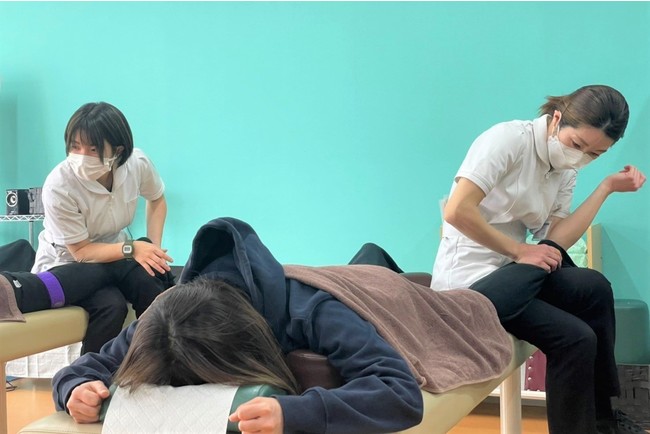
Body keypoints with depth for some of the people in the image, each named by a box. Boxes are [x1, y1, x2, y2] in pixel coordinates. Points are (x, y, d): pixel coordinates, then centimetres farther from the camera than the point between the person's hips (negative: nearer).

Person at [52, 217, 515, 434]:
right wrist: (78, 388, -51)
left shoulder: (312, 312, -52)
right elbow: (92, 364, -27)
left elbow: (403, 392, -59)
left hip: (382, 297, -2)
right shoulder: (166, 321, -37)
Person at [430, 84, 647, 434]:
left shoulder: (566, 172, 8)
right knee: (574, 338, -17)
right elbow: (457, 211, -24)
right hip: (467, 280, -8)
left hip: (508, 275, 8)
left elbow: (557, 242, -4)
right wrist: (519, 250, -17)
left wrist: (607, 187, -4)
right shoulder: (510, 139, -15)